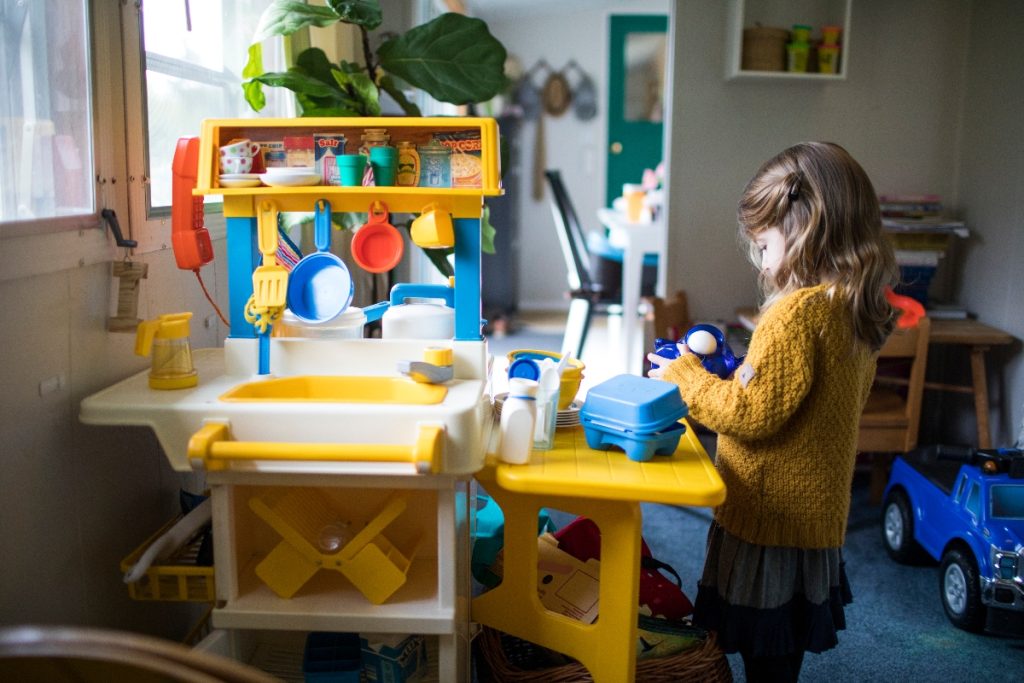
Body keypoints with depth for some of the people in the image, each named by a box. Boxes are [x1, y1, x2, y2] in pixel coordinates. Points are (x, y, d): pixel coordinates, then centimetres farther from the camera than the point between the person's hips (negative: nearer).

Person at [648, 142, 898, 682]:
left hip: (771, 519, -9)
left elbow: (751, 414, -22)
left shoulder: (797, 313, -24)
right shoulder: (858, 310, 5)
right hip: (816, 517, 9)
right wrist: (735, 369, 9)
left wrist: (685, 373, -10)